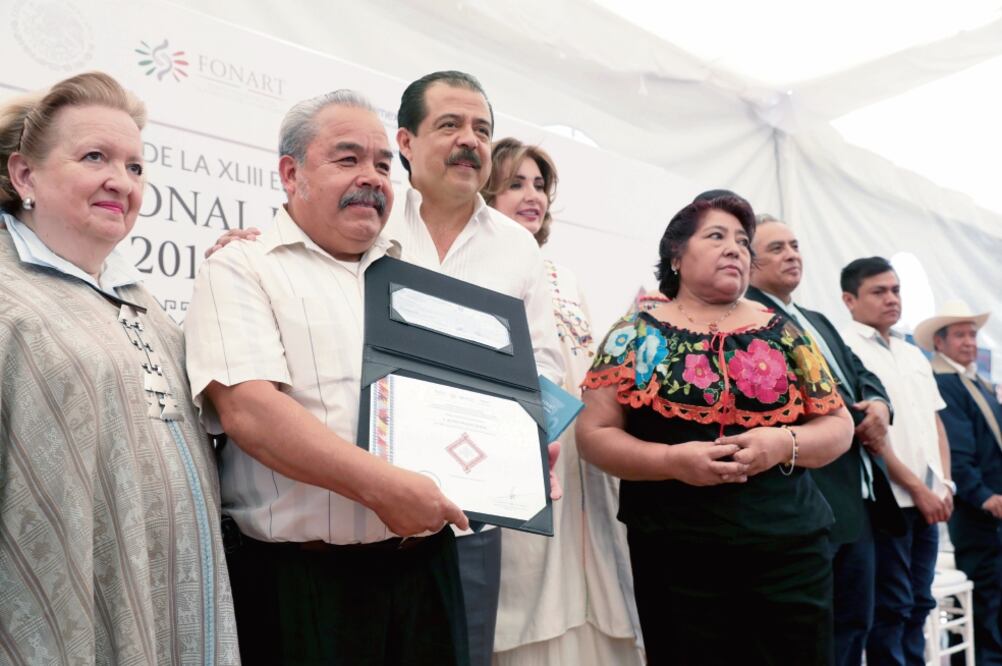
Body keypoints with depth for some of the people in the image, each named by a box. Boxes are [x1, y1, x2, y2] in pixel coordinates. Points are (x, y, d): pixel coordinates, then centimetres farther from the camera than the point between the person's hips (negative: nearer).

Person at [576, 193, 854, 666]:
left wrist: (785, 443, -11)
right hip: (677, 558, -2)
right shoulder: (638, 334, 1)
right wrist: (673, 460, -17)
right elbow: (594, 433, -3)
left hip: (789, 550, 3)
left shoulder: (782, 332, 8)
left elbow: (838, 424, 9)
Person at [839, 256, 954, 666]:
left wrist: (944, 484, 3)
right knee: (890, 609, -1)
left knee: (917, 605, 12)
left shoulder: (914, 355, 17)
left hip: (927, 498, 7)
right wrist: (917, 487, -12)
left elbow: (936, 423, 17)